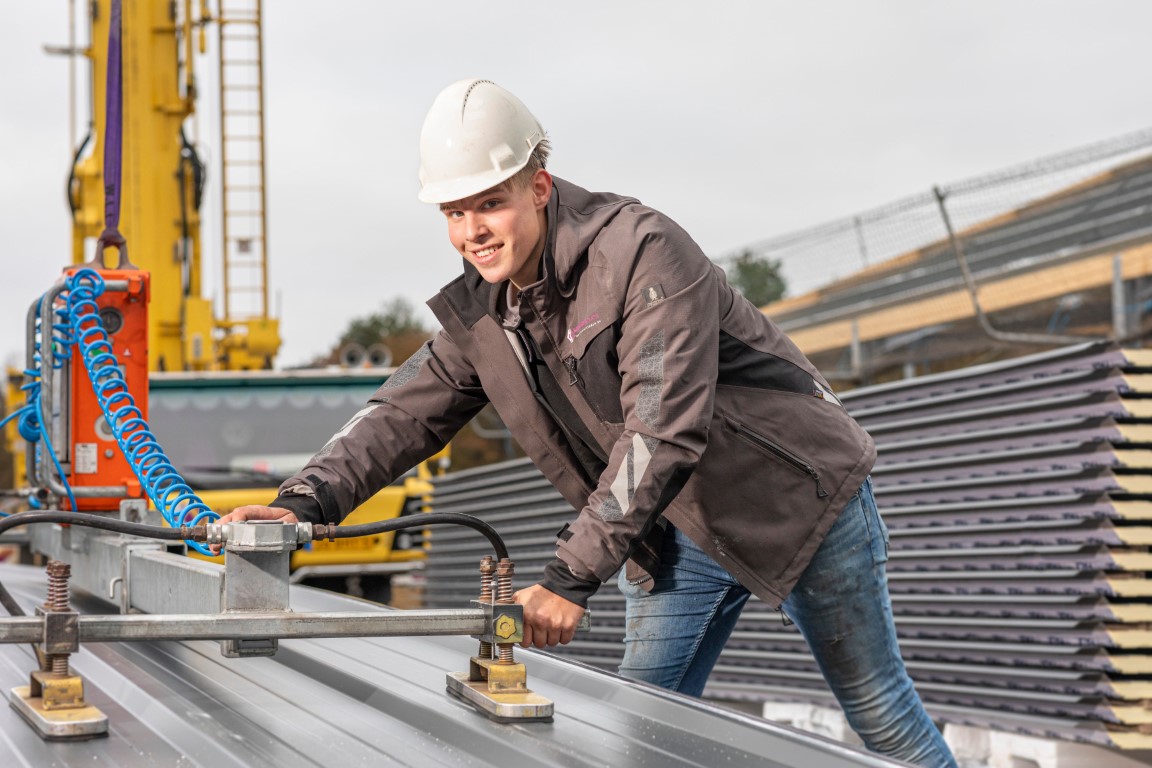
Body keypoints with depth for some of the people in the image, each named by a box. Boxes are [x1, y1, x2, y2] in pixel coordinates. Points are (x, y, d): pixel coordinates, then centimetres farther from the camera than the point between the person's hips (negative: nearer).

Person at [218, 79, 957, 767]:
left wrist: (571, 578, -34)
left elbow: (662, 431, -32)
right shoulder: (482, 313, -2)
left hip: (792, 495, -6)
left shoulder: (644, 252, -27)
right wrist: (307, 499, -20)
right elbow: (405, 413, -1)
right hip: (681, 530, 7)